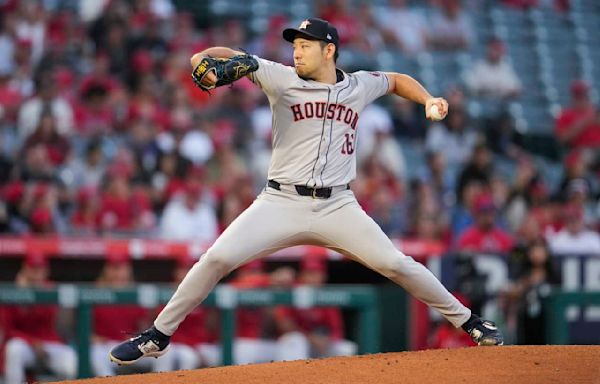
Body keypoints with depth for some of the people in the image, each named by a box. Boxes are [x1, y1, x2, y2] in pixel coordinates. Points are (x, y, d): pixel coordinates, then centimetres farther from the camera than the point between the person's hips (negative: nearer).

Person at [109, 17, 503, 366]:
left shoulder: (359, 86, 8)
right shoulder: (282, 79, 1)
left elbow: (397, 80, 27)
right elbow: (231, 57, -3)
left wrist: (428, 99, 8)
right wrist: (203, 59, -25)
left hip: (337, 206, 1)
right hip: (281, 203, -1)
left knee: (397, 264, -8)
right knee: (217, 258, -14)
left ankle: (467, 320, 10)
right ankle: (158, 335, -1)